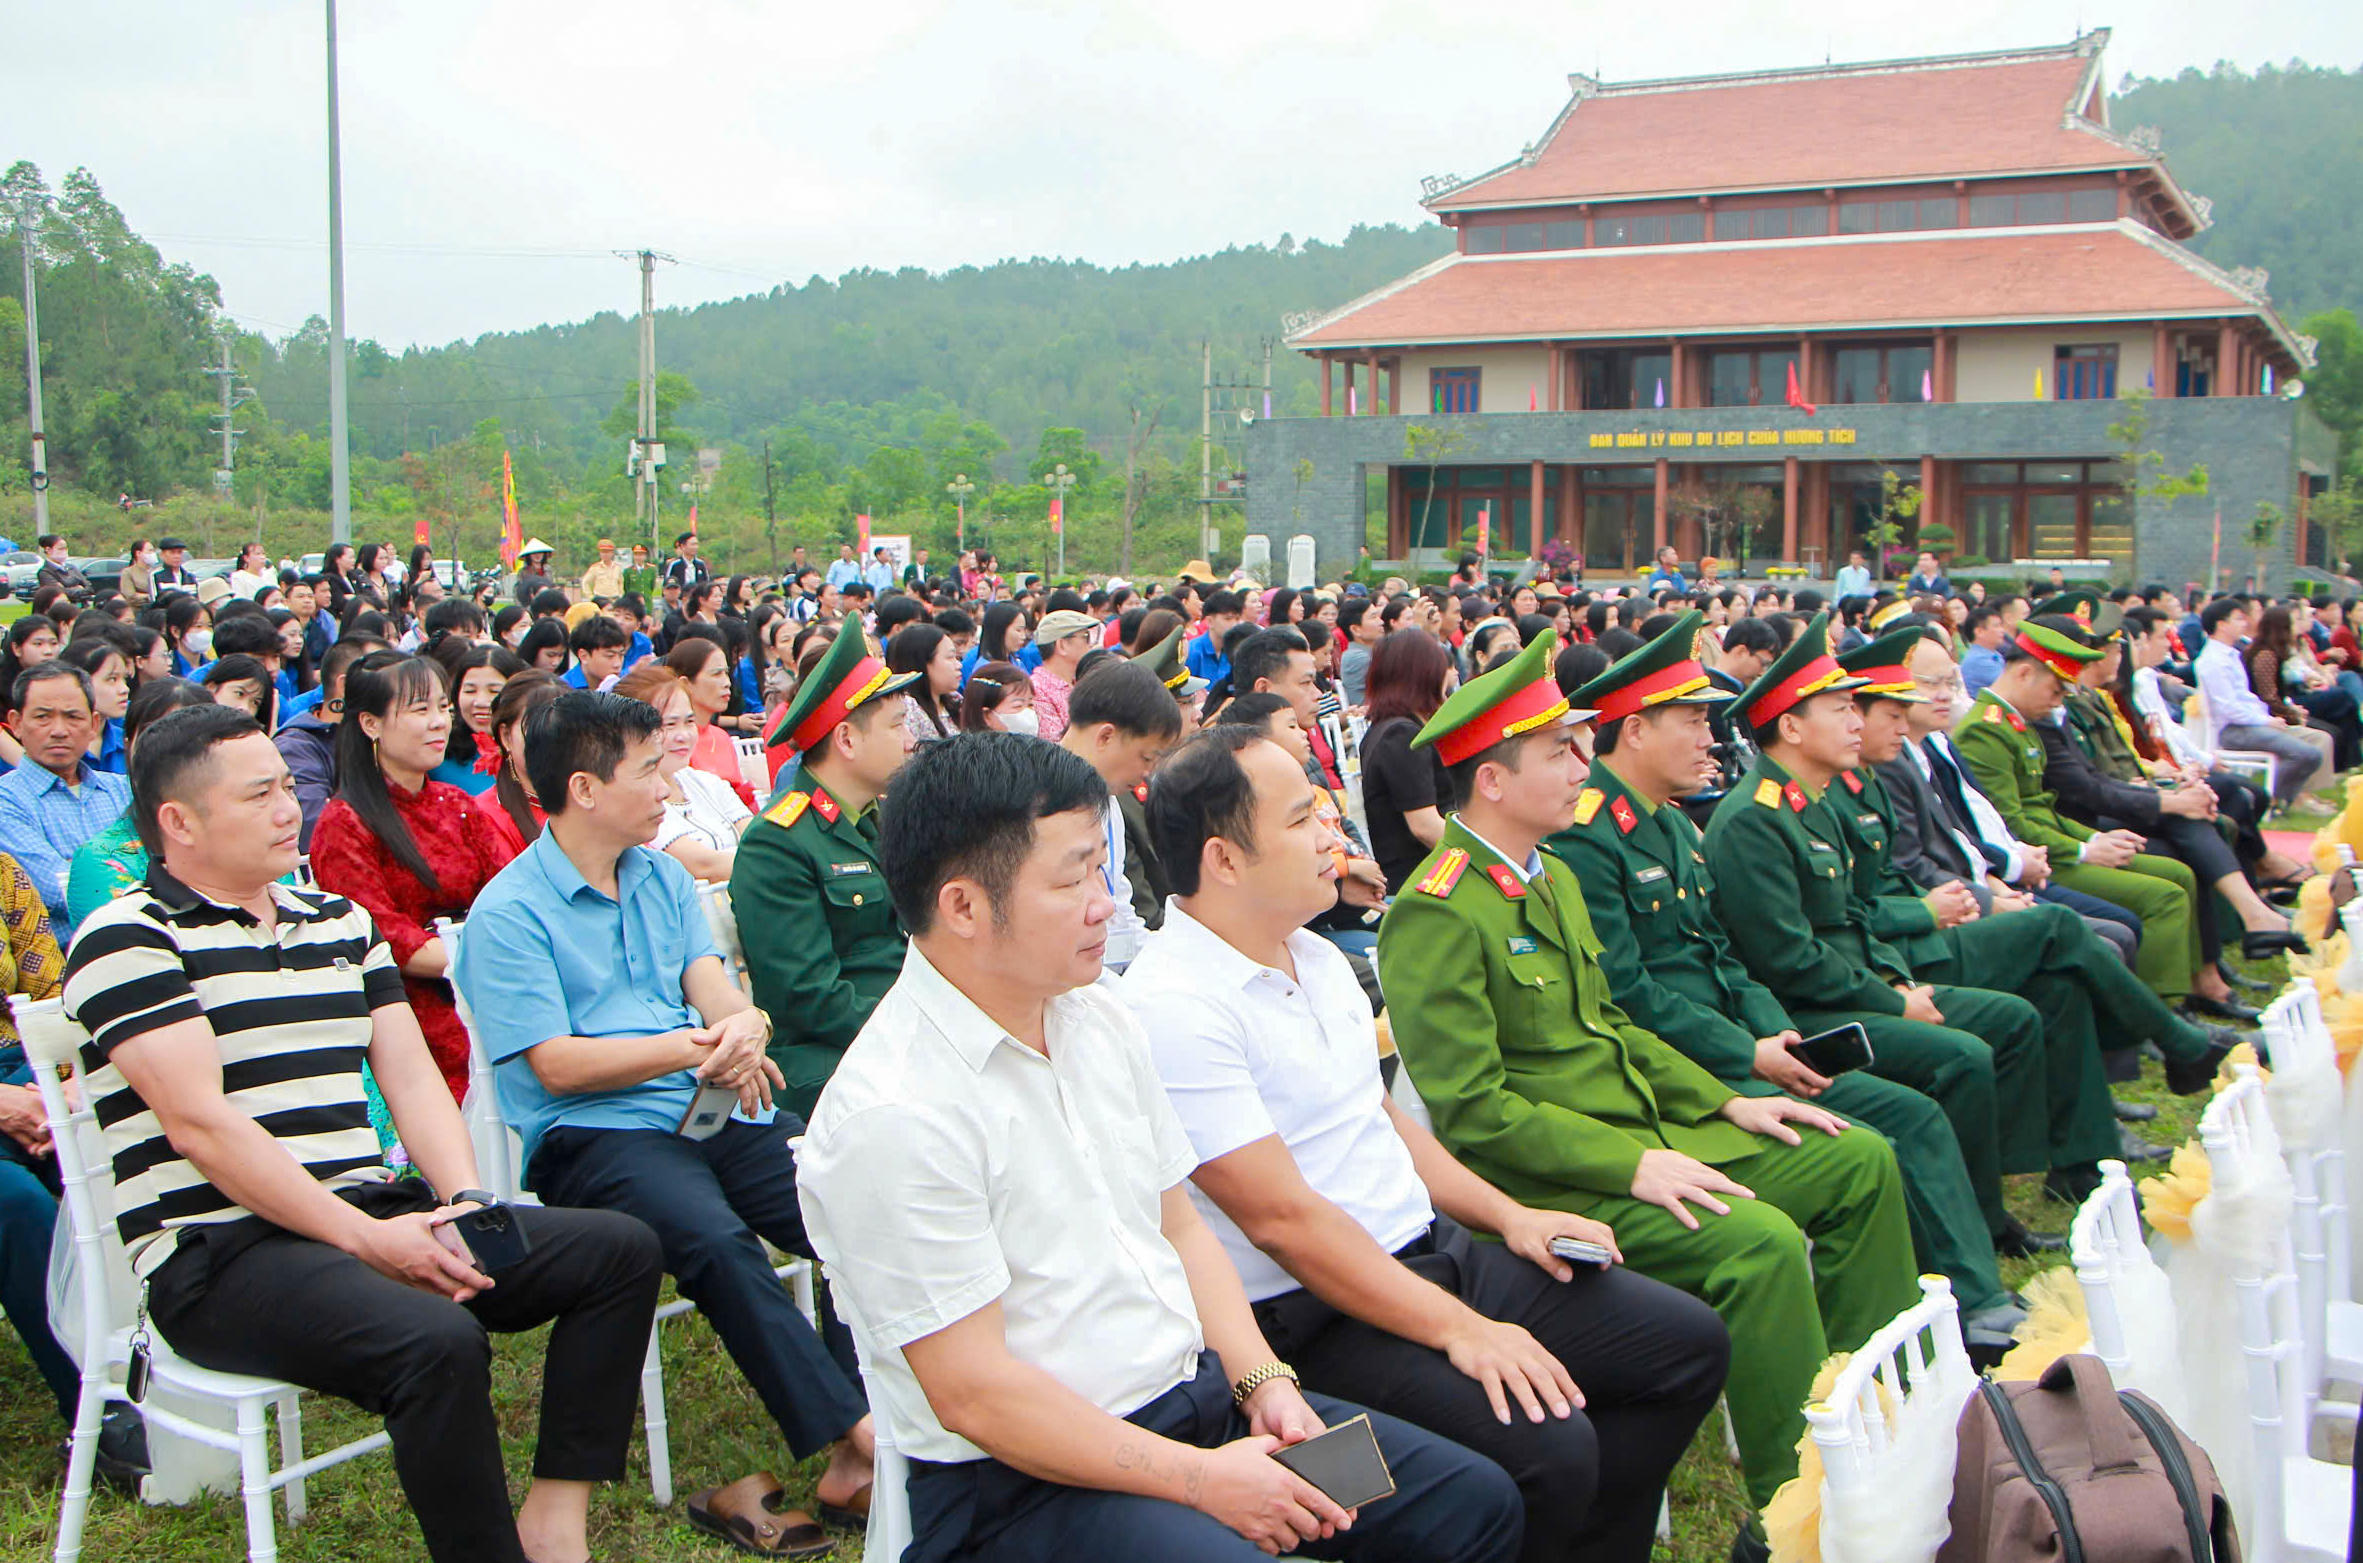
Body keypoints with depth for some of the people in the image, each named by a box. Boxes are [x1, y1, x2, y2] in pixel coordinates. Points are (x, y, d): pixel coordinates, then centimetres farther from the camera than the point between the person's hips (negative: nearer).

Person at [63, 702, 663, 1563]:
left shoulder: (340, 922, 19)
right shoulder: (129, 938, -4)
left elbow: (411, 1077, 12)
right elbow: (200, 1124, -14)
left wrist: (464, 1203, -6)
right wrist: (364, 1239, -18)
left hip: (372, 1215, 8)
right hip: (220, 1251, -8)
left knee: (620, 1249, -5)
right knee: (437, 1342, -34)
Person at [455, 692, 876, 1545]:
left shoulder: (662, 877, 19)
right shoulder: (509, 913, -1)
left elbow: (716, 990, 8)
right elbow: (557, 1064, -9)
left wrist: (742, 1028, -17)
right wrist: (689, 1047, -19)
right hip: (592, 1133, -5)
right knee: (716, 1240, -35)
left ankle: (852, 1454, -21)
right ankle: (858, 1434, -29)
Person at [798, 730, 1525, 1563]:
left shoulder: (1099, 1019, 6)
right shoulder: (892, 1115, -20)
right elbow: (972, 1395, -20)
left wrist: (1261, 1380, 0)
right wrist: (1201, 1479, -17)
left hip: (1199, 1395, 8)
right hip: (1024, 1477, -8)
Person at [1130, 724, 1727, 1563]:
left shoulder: (1314, 954, 11)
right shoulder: (1173, 1006, -19)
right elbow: (1281, 1217, -22)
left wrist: (1508, 1215, 8)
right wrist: (1458, 1328, -23)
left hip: (1433, 1247, 9)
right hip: (1317, 1315, -9)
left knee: (1689, 1342, 4)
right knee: (1548, 1446, -28)